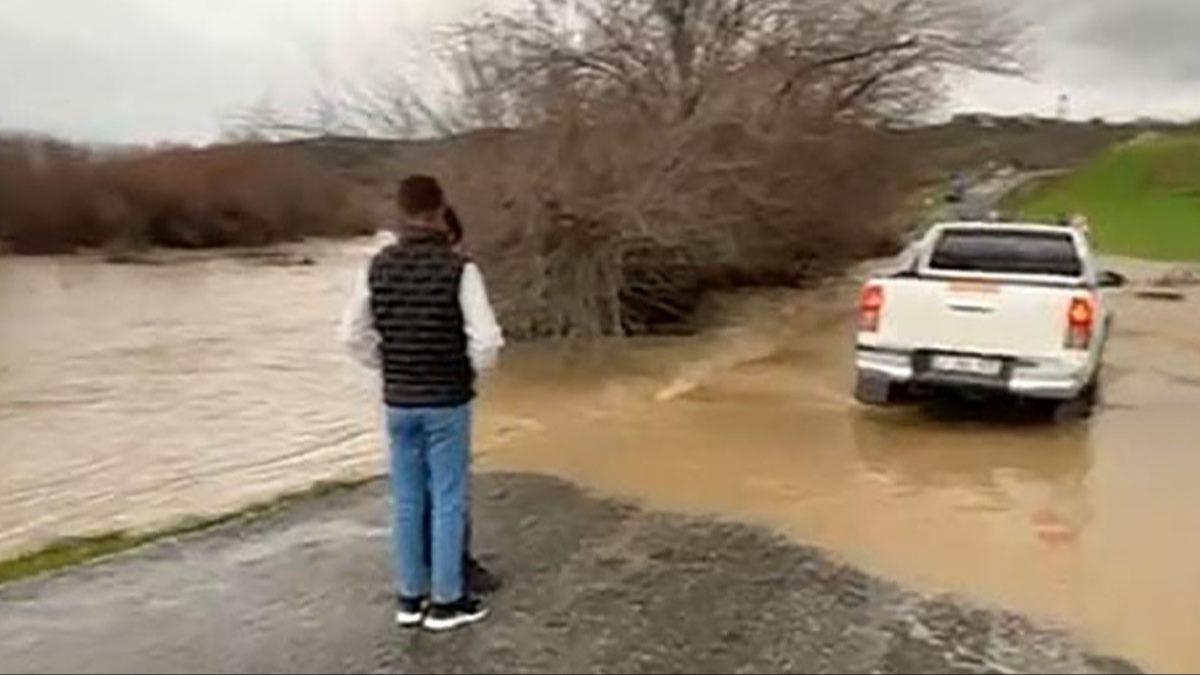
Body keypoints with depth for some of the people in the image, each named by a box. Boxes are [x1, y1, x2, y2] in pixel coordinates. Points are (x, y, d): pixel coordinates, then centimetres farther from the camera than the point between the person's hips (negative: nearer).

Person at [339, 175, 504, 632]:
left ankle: (410, 597, 24)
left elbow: (353, 334, 4)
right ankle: (446, 601, 16)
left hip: (398, 402, 5)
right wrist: (474, 370, 1)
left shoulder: (378, 266, -1)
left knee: (407, 499, 13)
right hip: (447, 402, -4)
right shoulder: (458, 268, -15)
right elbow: (487, 339, -19)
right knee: (448, 499, 6)